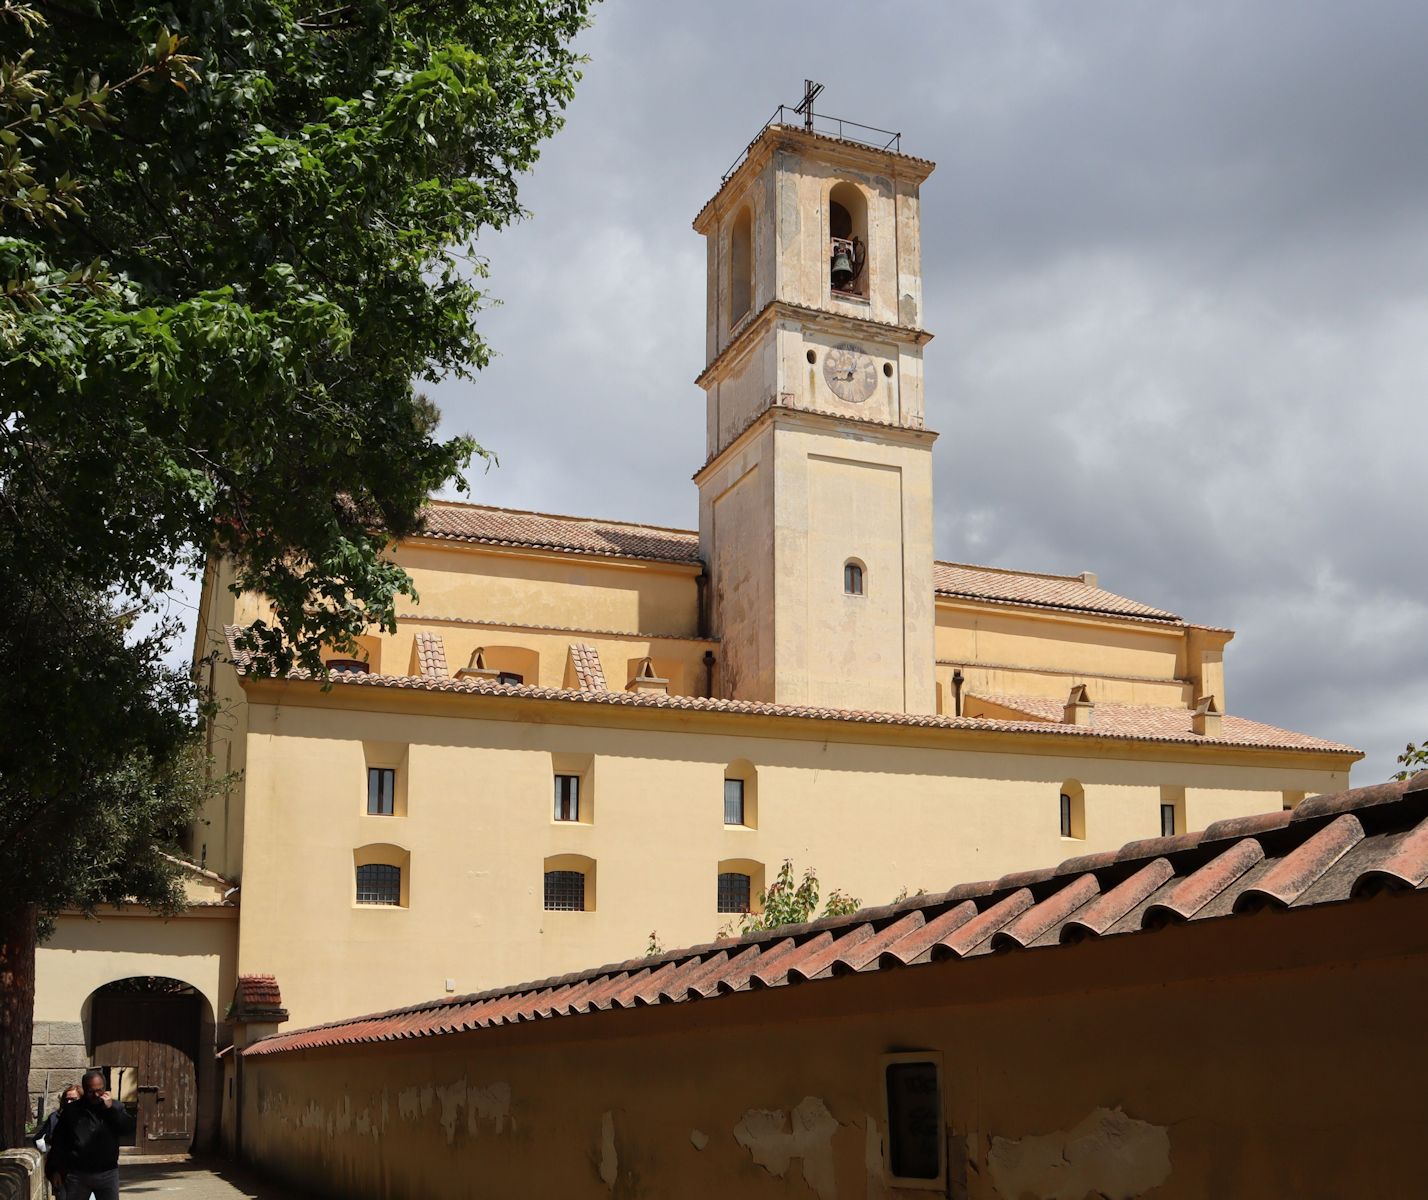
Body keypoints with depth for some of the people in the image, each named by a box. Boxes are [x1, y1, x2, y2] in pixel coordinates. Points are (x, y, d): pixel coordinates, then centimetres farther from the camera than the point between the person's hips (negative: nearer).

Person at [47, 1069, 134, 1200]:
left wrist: (111, 1108, -16)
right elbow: (58, 1141, 8)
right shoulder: (72, 1111, 3)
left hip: (107, 1174, 0)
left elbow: (129, 1128, -8)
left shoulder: (114, 1107, 6)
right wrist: (57, 1171, 6)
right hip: (77, 1174, 0)